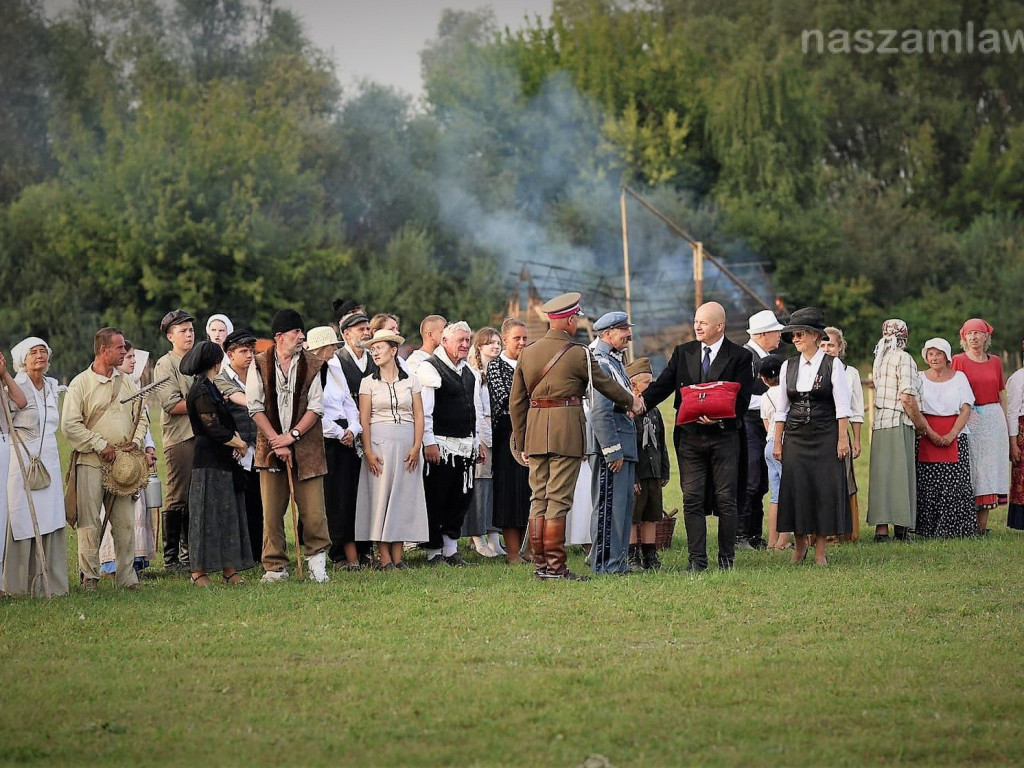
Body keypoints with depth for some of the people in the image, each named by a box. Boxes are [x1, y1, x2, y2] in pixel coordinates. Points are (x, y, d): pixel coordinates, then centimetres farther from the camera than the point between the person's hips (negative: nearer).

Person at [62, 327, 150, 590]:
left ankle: (126, 576, 8)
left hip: (124, 462, 4)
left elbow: (142, 417, 19)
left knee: (125, 521, 2)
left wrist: (136, 441, 0)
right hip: (90, 461, -4)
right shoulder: (80, 384, -2)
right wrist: (101, 445, -10)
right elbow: (70, 425, -8)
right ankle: (89, 576, 0)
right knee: (89, 522, -5)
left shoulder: (127, 382, 14)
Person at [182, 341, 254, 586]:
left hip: (222, 460, 10)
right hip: (209, 461, -10)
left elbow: (226, 422, 18)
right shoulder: (201, 391, -15)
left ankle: (229, 569, 11)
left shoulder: (209, 387, 16)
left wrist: (236, 440, -1)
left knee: (228, 512, 9)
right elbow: (213, 428, -19)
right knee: (208, 513, -6)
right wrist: (239, 444, -7)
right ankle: (199, 571, -2)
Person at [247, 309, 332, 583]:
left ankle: (317, 560, 15)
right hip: (271, 446, 0)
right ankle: (275, 567, 10)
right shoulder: (260, 364, 3)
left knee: (313, 511, -4)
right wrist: (277, 441, -9)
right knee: (272, 512, 1)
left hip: (306, 447, 0)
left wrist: (292, 435, -11)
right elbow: (255, 407, -1)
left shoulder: (312, 365, 4)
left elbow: (316, 407, -1)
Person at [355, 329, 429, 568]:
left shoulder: (411, 381, 8)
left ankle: (398, 555, 5)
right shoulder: (368, 382, 5)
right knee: (379, 494, -5)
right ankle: (384, 557, -3)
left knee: (404, 495, 0)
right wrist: (368, 451, -10)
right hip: (379, 441, -1)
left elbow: (419, 416, 6)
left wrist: (416, 447, -6)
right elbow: (364, 419, 0)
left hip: (406, 443, 1)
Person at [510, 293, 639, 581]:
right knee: (558, 500, -6)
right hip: (566, 431, -5)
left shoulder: (528, 353, 10)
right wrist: (631, 402, 24)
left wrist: (522, 443, 18)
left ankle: (539, 564, 10)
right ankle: (555, 565, -6)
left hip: (535, 432, 6)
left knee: (538, 499, 9)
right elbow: (606, 384, 5)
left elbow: (516, 402, 12)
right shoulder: (578, 354, -6)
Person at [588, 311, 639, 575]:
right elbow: (600, 413, -21)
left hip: (623, 449, 11)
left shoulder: (614, 362, 18)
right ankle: (605, 563, -4)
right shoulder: (600, 364, -15)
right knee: (610, 506, -7)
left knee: (624, 504, 13)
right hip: (611, 448, -11)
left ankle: (618, 562, 19)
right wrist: (613, 451, -21)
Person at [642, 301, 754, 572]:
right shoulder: (683, 353, 10)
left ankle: (727, 557, 11)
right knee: (692, 499, 0)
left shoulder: (740, 356, 0)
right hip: (690, 436, 3)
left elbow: (742, 399, -5)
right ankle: (697, 559, 3)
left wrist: (719, 418, -22)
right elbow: (662, 385, 5)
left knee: (725, 499, 2)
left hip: (724, 435, -3)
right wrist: (640, 402, -13)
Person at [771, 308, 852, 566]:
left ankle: (820, 551, 2)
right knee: (796, 487, 0)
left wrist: (843, 439, -11)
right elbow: (782, 408, 12)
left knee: (825, 488, -4)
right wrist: (777, 442, 8)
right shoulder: (789, 366, 9)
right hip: (795, 436, 3)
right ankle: (800, 546, 14)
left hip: (825, 435, -3)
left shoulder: (832, 364, -2)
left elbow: (842, 406, -5)